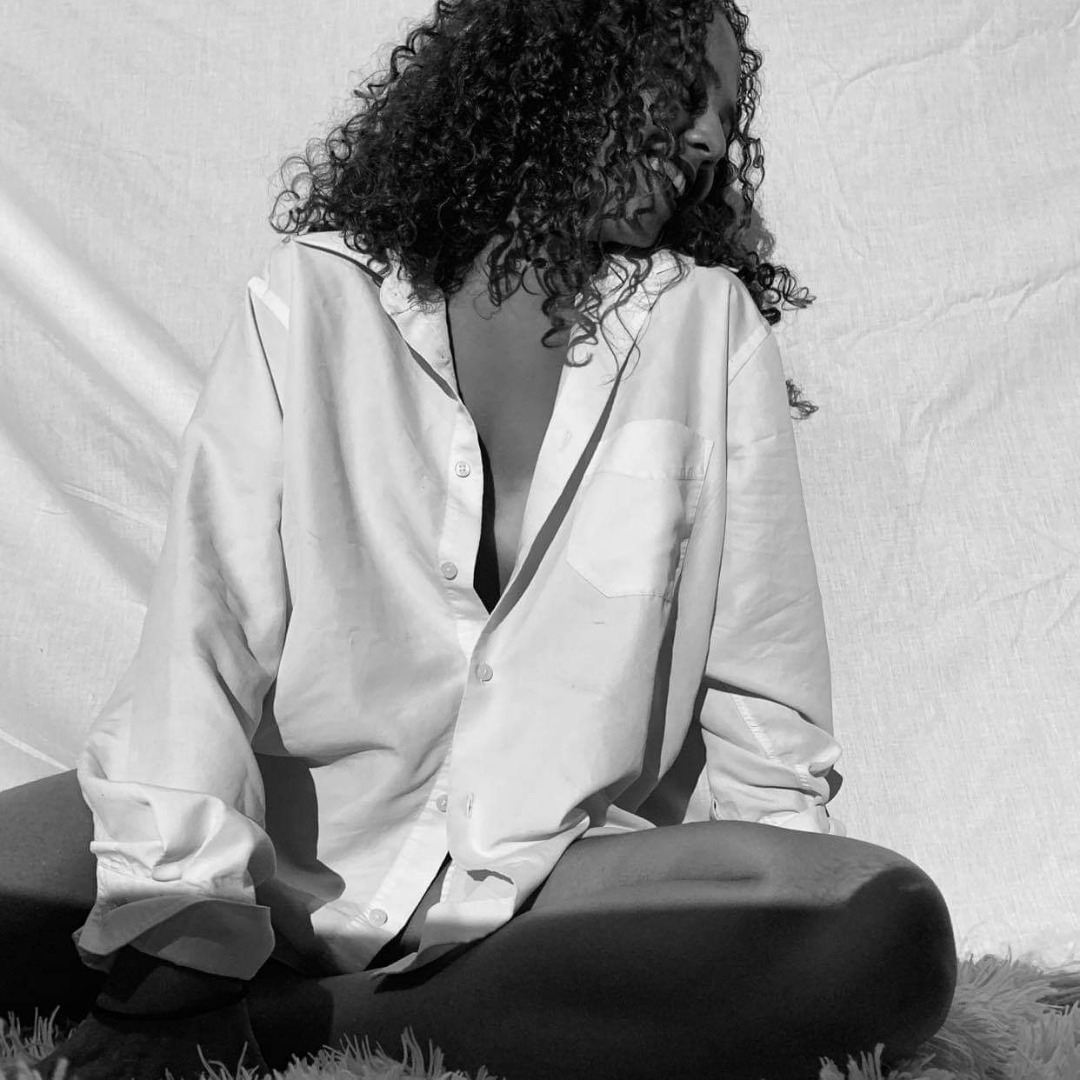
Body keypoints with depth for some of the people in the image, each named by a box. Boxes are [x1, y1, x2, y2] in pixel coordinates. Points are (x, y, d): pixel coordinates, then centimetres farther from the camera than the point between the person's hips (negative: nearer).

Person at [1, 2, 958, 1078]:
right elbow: (206, 619, -9)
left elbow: (760, 691, 5)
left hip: (574, 886, 3)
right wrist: (178, 942, -22)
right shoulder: (314, 298, 1)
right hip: (296, 849, -1)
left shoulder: (711, 323, 5)